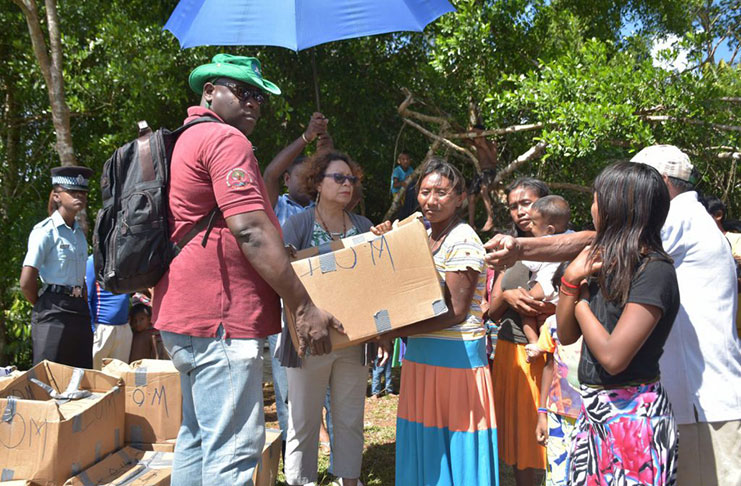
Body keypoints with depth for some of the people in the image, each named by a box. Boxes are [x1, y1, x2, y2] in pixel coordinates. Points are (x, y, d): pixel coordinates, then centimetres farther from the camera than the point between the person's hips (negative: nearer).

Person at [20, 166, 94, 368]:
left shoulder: (79, 232, 15)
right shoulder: (46, 230, -8)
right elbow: (26, 282, -12)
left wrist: (83, 306, 11)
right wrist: (43, 308, 1)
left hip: (80, 311, 7)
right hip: (54, 314, -7)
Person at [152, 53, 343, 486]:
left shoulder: (190, 141, 21)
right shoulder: (225, 139, -11)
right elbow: (250, 230, -21)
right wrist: (304, 307, -20)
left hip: (188, 315, 11)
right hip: (219, 318, -11)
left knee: (199, 435, 19)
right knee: (235, 447, -8)